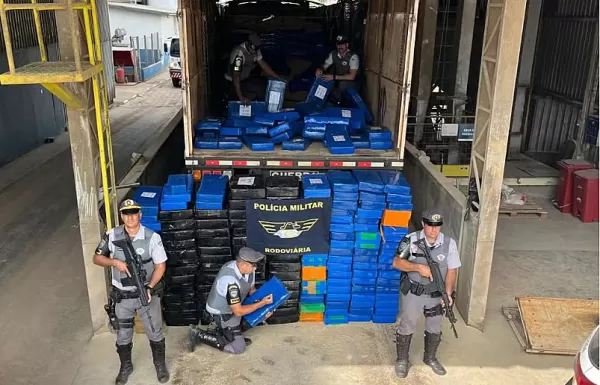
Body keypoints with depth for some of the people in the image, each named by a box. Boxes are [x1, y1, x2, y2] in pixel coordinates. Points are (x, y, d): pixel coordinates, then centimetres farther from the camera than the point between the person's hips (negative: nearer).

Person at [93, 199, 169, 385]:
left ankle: (160, 365, 37)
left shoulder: (152, 237, -15)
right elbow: (97, 258, 1)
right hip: (122, 296, 2)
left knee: (155, 333, 13)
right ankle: (126, 367, 42)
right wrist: (115, 262, -19)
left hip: (147, 293, -1)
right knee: (123, 335, 18)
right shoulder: (112, 236, -9)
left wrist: (150, 288, -22)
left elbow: (160, 265, -9)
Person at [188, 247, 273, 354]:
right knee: (239, 348, -6)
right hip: (222, 313, -8)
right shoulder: (231, 281, -37)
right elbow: (238, 312, -28)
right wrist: (262, 303, -23)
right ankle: (199, 335, 3)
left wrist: (264, 307, -8)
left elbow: (252, 290, 6)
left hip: (234, 306, 8)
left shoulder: (248, 269, -13)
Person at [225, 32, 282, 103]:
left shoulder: (255, 50, -8)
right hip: (233, 81, -8)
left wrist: (277, 77, -6)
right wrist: (241, 97, -37)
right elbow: (235, 76, -33)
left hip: (246, 77, 8)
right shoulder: (239, 53, -31)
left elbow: (263, 63, 2)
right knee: (260, 89, -22)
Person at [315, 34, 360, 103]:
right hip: (337, 81, 4)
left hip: (350, 83, -4)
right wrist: (319, 70, -25)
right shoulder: (333, 54, -3)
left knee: (342, 84, -28)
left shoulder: (353, 57, -19)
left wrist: (334, 77, -35)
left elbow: (351, 76, -27)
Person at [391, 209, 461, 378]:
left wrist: (448, 293, -16)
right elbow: (397, 262, -16)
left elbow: (451, 271, -6)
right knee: (406, 327, 11)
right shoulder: (411, 240, -15)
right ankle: (402, 360, 32)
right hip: (412, 293, -2)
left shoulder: (449, 243, -10)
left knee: (435, 329, 19)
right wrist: (418, 267, -29)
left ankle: (430, 358, 43)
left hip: (436, 295, 3)